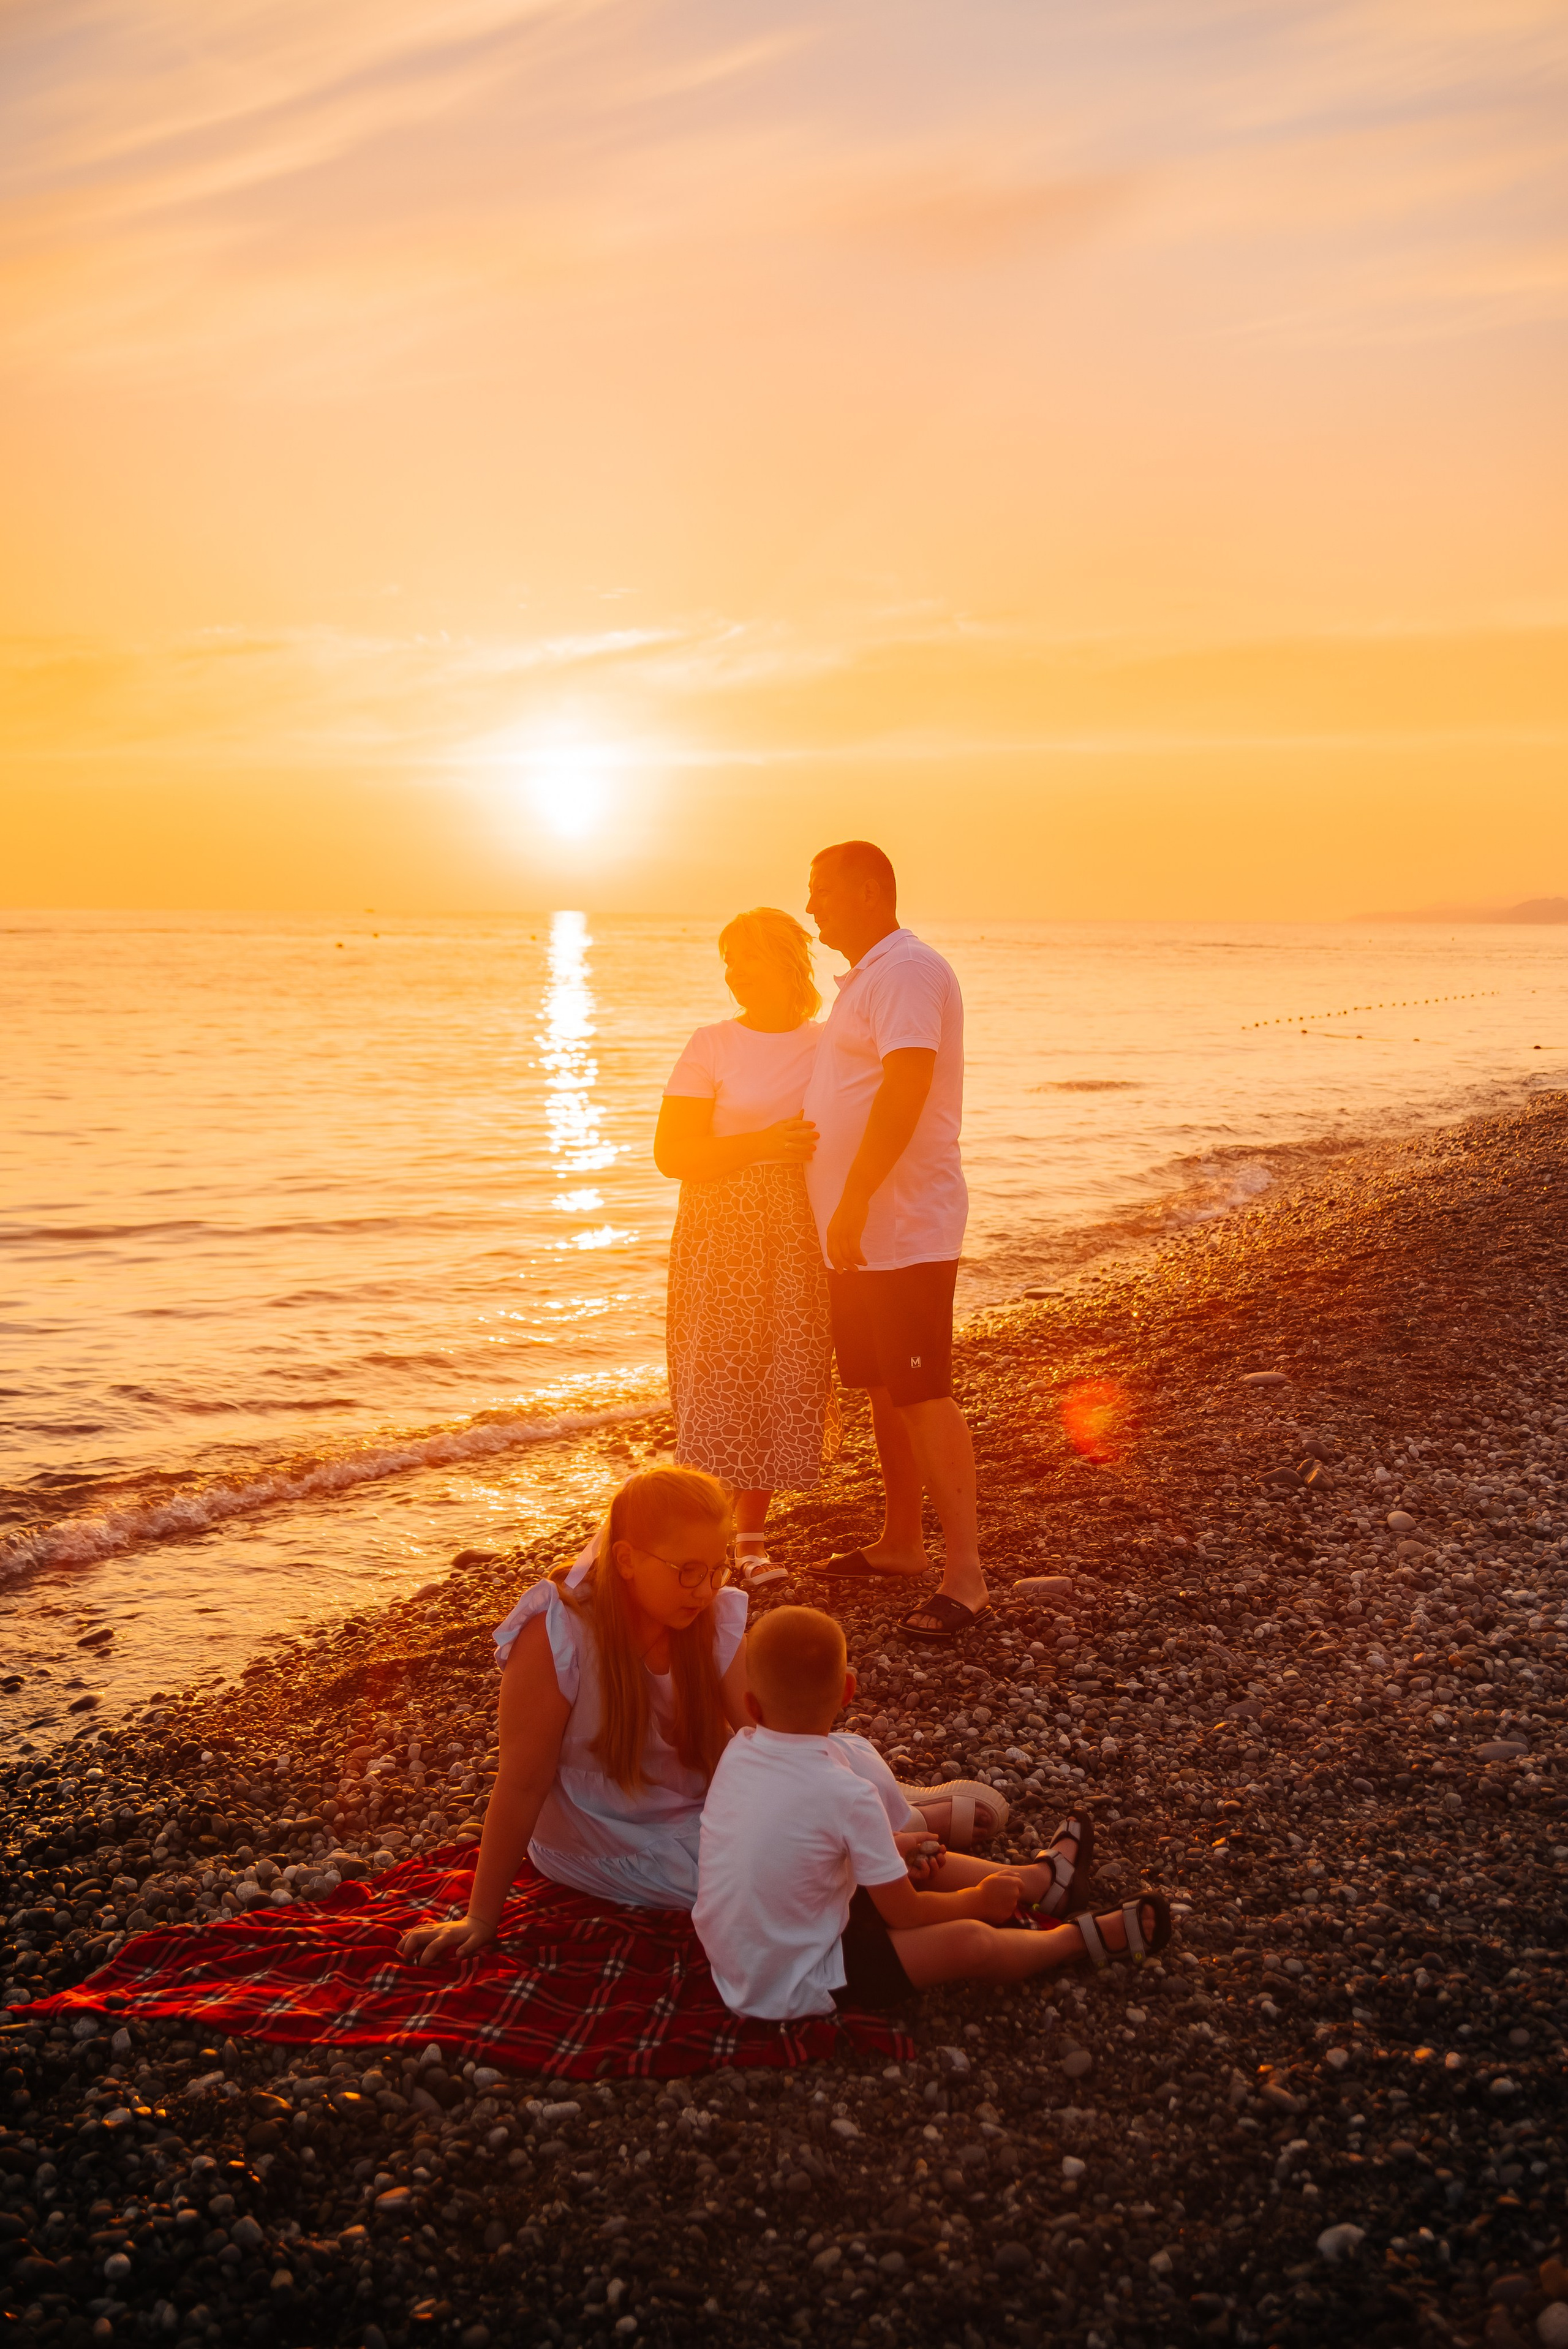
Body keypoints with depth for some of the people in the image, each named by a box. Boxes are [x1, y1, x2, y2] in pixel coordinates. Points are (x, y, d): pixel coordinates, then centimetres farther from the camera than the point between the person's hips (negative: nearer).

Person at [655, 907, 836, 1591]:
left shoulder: (827, 1044, 7)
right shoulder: (712, 1046, -2)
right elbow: (670, 1154, -7)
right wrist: (761, 1145, -18)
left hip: (801, 1236, 3)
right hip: (722, 1233, -3)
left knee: (788, 1377, 3)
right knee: (717, 1379, -5)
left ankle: (751, 1535, 15)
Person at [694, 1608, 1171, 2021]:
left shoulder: (737, 1754, -7)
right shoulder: (845, 1795, -27)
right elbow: (903, 1914, -14)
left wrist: (889, 1850, 10)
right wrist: (978, 1900, 4)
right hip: (794, 1990, -7)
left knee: (918, 1865, 19)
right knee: (970, 1942, -4)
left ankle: (1039, 1879, 35)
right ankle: (1081, 1938, 22)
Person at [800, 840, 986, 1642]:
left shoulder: (908, 970, -14)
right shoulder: (866, 975, 19)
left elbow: (904, 1092, -24)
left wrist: (853, 1202, -26)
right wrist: (841, 1209, 21)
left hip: (904, 1231, -10)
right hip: (859, 1233, 10)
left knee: (924, 1395, -9)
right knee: (884, 1390, 16)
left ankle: (964, 1576, -5)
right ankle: (900, 1544, 27)